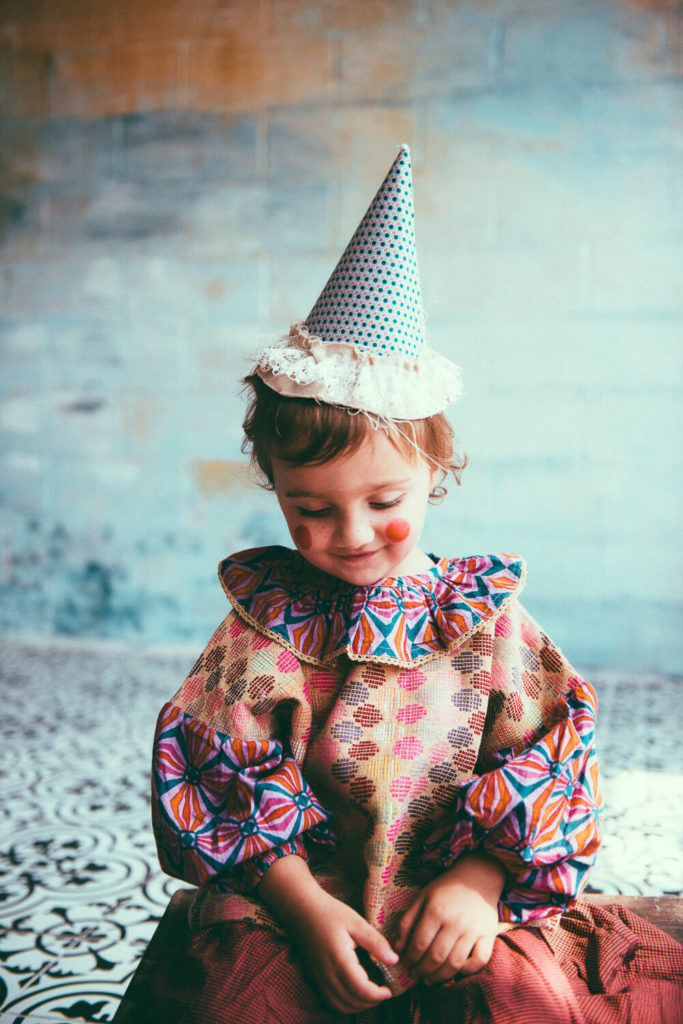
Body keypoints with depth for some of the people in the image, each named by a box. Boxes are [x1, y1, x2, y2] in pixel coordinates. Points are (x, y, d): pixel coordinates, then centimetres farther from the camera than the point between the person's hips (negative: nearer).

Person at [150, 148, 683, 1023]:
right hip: (293, 907, 0)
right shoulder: (263, 620, 0)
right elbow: (216, 774, -3)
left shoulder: (486, 615, 1)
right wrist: (306, 907, -13)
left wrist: (478, 884, -12)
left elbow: (549, 759, 1)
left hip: (462, 901, 1)